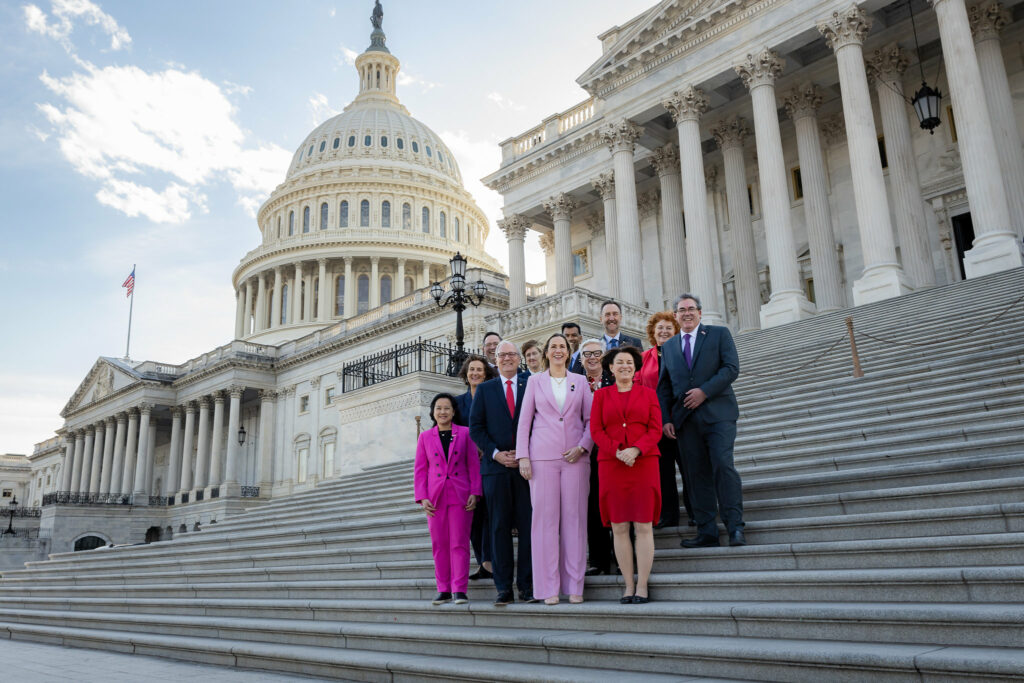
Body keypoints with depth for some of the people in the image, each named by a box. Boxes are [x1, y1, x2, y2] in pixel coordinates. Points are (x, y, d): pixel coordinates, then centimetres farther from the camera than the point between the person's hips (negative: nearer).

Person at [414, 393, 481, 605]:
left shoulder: (464, 433, 4)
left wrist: (474, 493, -5)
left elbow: (473, 465, 3)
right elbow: (420, 470, 7)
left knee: (459, 543, -2)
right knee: (439, 544, 5)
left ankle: (460, 590, 2)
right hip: (435, 498, 2)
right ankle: (444, 590, 13)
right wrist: (422, 498, -2)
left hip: (460, 496, -2)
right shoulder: (425, 437, 8)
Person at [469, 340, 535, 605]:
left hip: (526, 464, -1)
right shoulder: (485, 389, 11)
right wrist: (496, 453, -6)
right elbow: (476, 427, 6)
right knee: (499, 527, 3)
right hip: (495, 466, 1)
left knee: (528, 526, 0)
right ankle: (503, 587, 8)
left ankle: (527, 585, 8)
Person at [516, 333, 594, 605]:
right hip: (543, 455, -1)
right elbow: (524, 420, 8)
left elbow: (591, 419, 10)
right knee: (545, 517, -3)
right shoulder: (535, 382, 11)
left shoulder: (580, 381, 12)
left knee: (575, 517, 0)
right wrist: (523, 456, -1)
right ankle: (549, 587, 4)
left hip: (575, 456, 1)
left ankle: (574, 585, 7)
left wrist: (582, 447, -5)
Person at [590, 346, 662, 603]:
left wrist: (636, 450, -14)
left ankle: (642, 586, 5)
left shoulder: (648, 394, 11)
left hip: (644, 463, 0)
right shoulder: (601, 395, 12)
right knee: (619, 528, 1)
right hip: (611, 465, 1)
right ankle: (628, 586, 10)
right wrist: (617, 452, -12)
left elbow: (655, 429, 2)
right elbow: (596, 430, 3)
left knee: (644, 526, -2)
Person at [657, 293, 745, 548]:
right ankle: (706, 532, 6)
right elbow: (663, 387, 16)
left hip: (717, 414, -3)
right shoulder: (669, 346, 18)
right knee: (697, 475, 2)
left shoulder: (719, 334, 7)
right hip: (685, 419, 4)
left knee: (723, 465, -15)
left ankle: (735, 527, -8)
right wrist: (665, 419, 5)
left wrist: (704, 391, -14)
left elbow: (732, 367, -4)